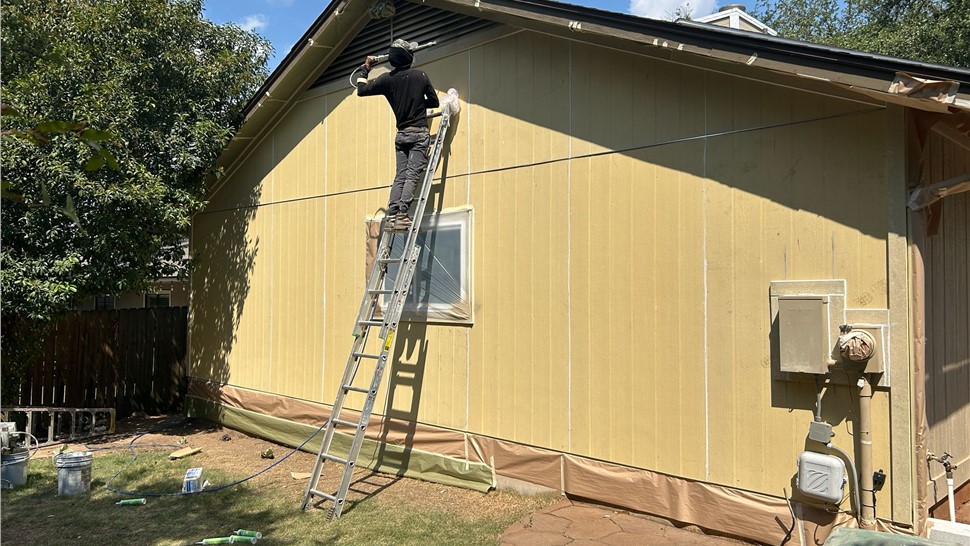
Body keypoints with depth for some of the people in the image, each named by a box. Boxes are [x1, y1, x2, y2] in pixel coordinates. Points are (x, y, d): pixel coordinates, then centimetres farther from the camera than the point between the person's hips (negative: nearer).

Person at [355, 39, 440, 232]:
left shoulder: (387, 79, 2)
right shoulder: (420, 76, -1)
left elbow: (361, 90, 9)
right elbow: (434, 102, 6)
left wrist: (365, 69, 22)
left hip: (401, 134, 3)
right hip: (420, 133, -3)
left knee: (400, 176, 4)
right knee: (412, 175, -9)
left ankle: (391, 216, -6)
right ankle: (401, 215, -20)